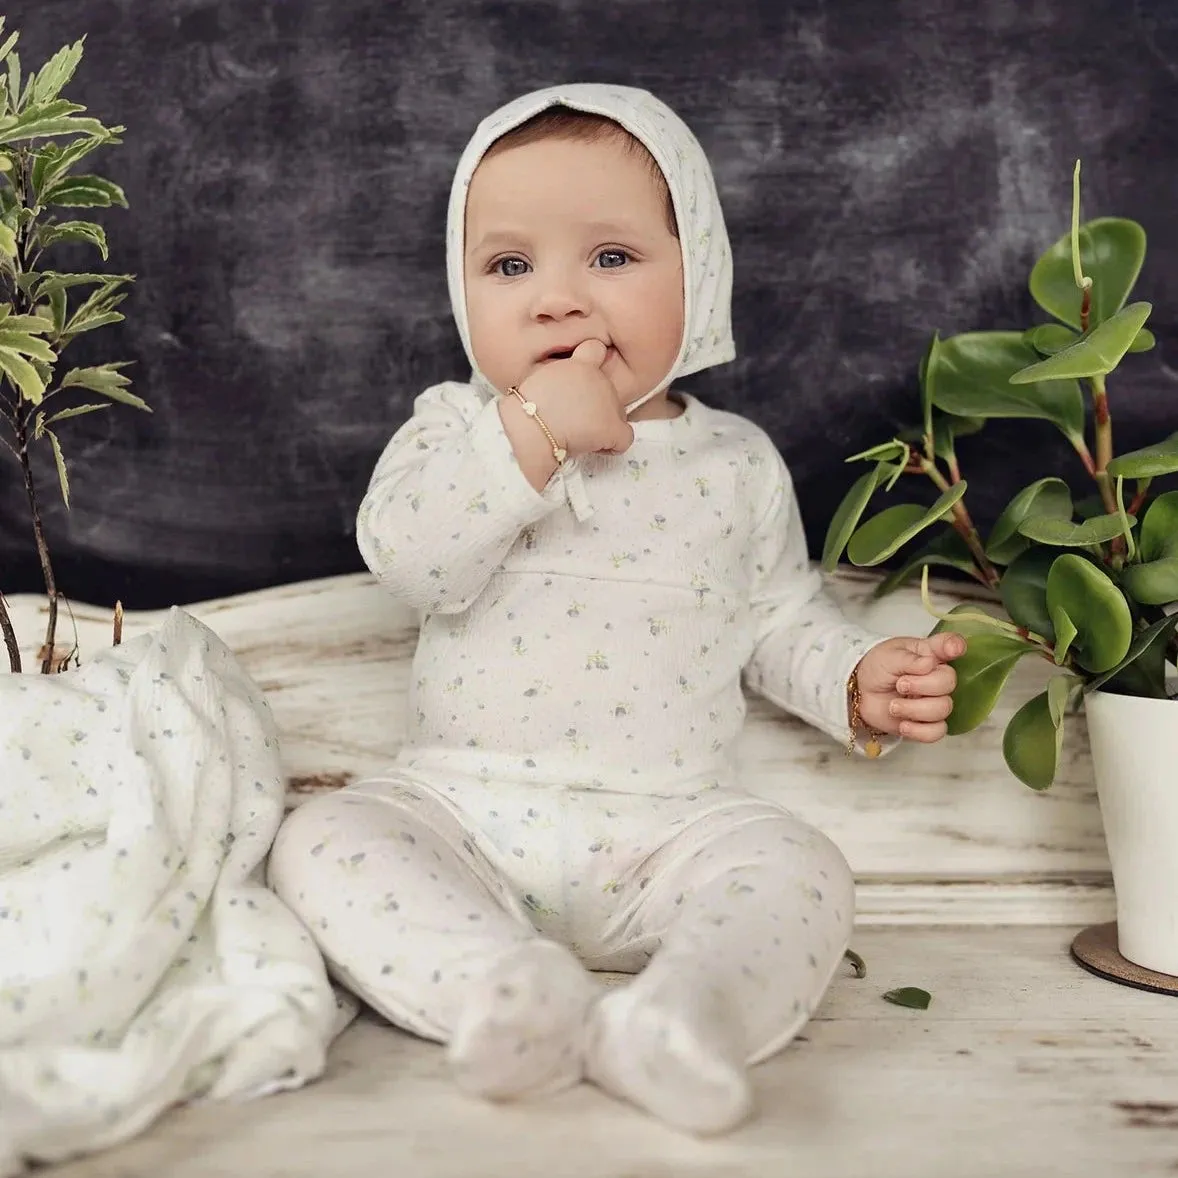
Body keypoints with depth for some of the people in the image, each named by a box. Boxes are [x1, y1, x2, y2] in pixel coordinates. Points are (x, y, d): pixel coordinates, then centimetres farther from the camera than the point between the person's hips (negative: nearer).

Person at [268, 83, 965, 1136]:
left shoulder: (736, 461, 7)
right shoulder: (454, 428, 4)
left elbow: (776, 616, 16)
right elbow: (405, 558, -15)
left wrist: (858, 676, -3)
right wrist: (532, 432, -22)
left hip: (670, 831, 0)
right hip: (460, 807, 0)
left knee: (798, 871, -24)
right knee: (325, 841, -23)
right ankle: (505, 991, -39)